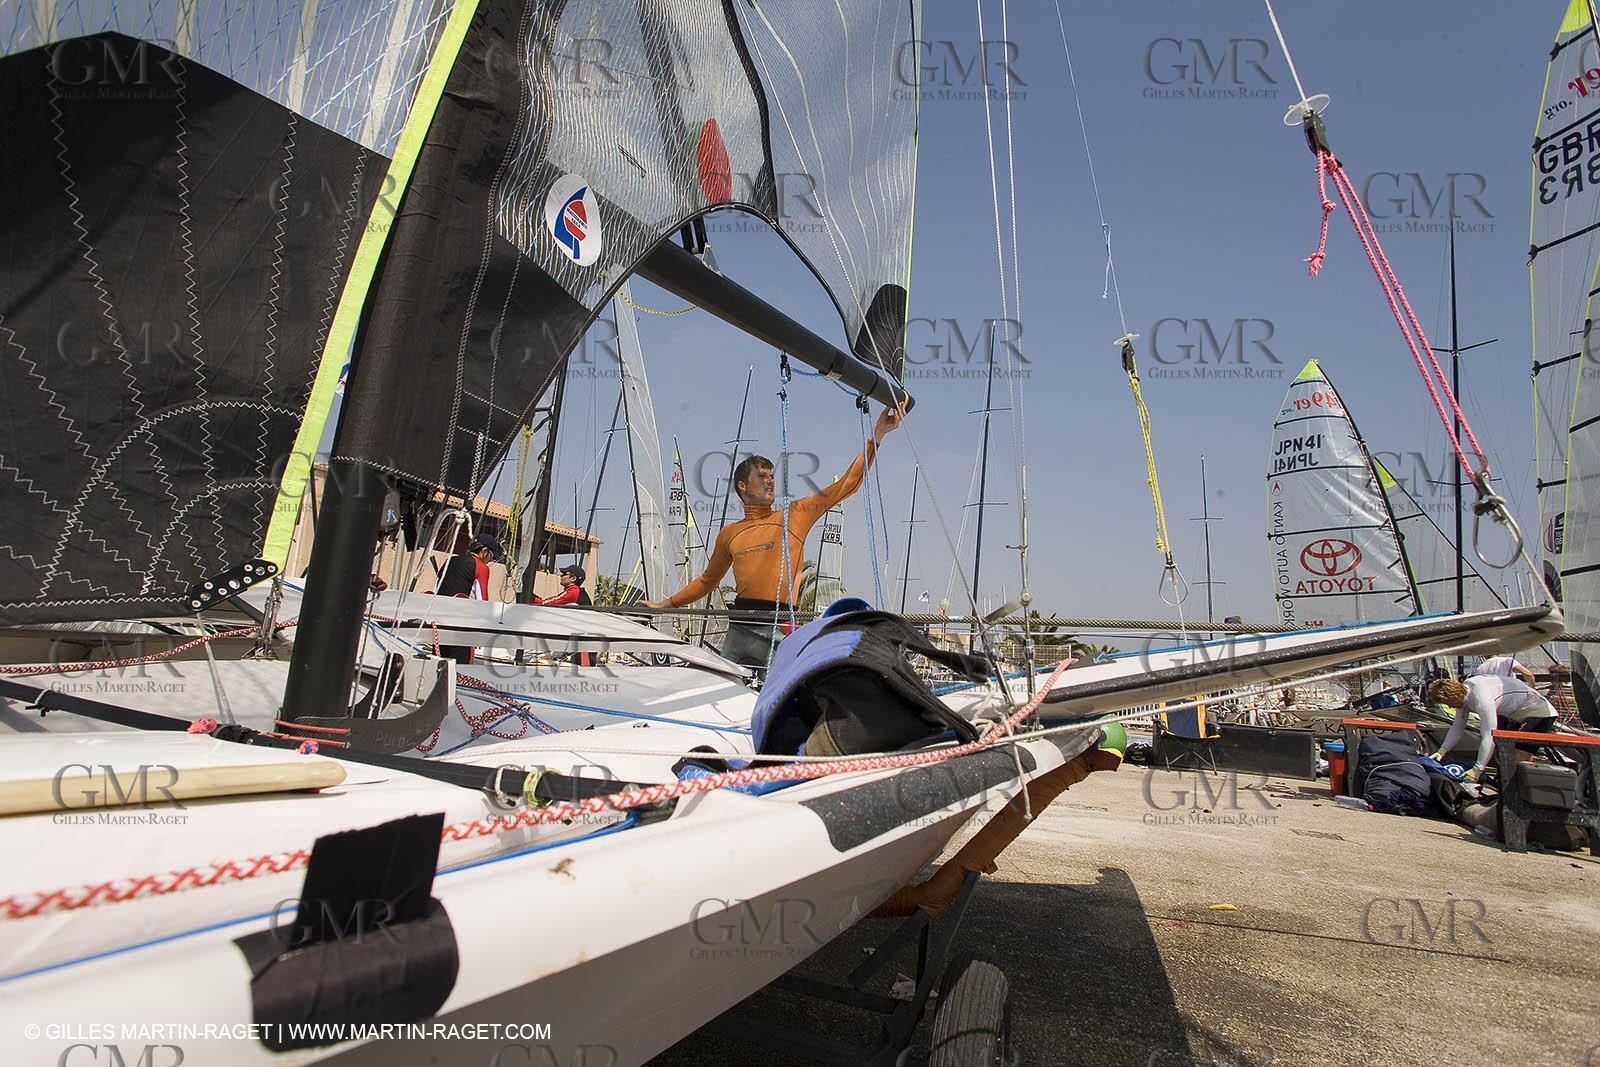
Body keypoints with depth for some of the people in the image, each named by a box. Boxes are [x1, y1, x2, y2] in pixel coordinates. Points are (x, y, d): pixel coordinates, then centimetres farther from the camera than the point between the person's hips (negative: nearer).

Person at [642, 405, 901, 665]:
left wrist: (876, 436, 3)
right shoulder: (728, 534, 15)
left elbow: (846, 485, 6)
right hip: (738, 630, 3)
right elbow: (707, 581, 28)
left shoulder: (795, 516, 9)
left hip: (778, 630, -3)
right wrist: (666, 604, 26)